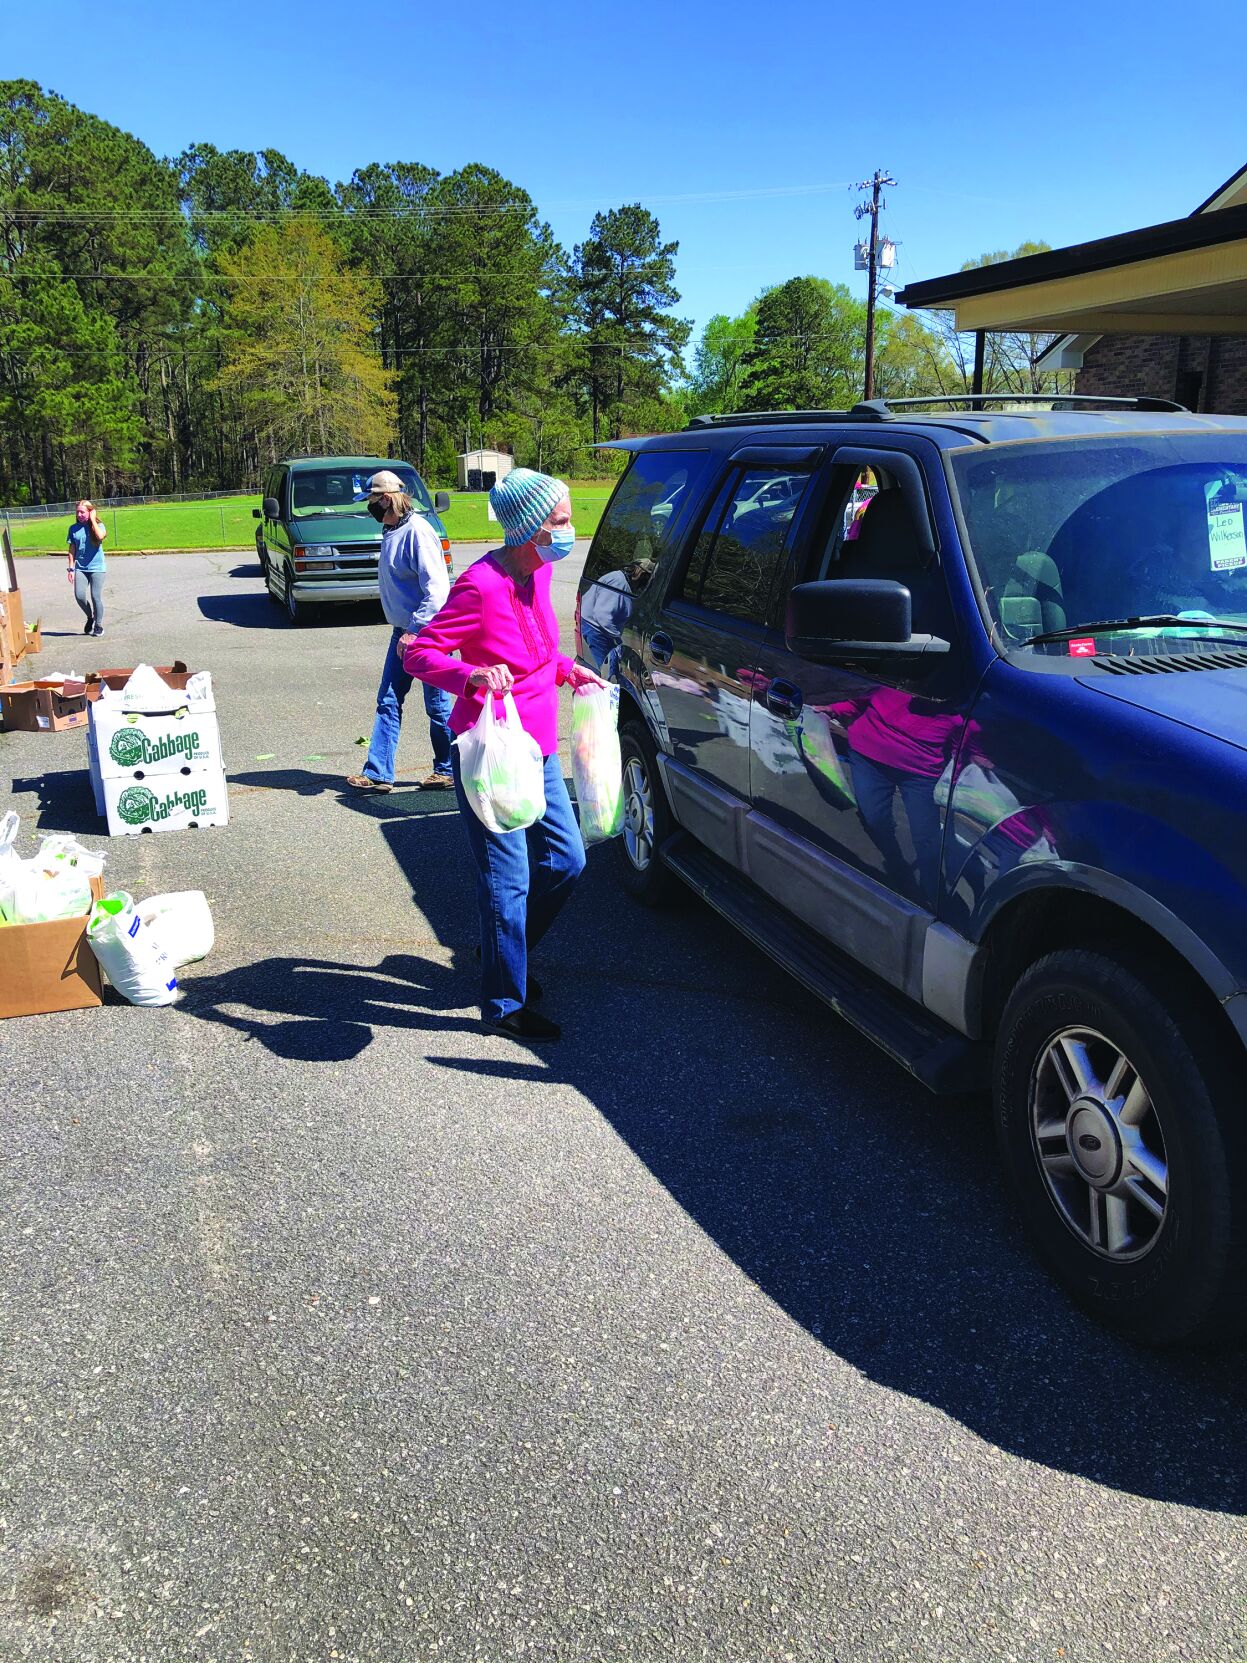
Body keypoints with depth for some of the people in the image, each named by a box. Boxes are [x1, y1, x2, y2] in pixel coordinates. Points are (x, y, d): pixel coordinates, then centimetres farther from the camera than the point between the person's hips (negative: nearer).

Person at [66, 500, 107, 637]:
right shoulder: (74, 528, 6)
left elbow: (100, 536, -27)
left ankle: (98, 624, 15)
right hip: (80, 568, 3)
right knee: (79, 596, -9)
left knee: (96, 597, -2)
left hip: (96, 568, -3)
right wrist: (71, 568, 3)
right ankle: (90, 617, 18)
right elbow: (72, 549, 8)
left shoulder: (98, 525, -3)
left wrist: (92, 520, -16)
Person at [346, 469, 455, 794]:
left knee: (437, 705, 3)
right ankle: (378, 772, 11)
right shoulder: (391, 532, 12)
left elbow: (437, 588, -23)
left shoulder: (417, 531, -17)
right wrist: (404, 630, 16)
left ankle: (449, 771, 16)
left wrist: (415, 630, -26)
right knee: (388, 702, 7)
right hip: (404, 631, 9)